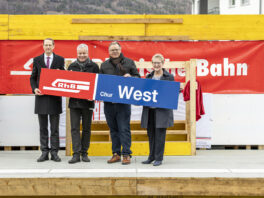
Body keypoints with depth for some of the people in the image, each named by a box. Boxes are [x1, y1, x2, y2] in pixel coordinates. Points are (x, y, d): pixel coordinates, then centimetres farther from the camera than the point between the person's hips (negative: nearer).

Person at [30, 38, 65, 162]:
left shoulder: (60, 60, 6)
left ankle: (54, 153, 9)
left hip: (55, 97, -1)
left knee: (54, 128, 3)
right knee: (43, 128, 6)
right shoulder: (37, 60, 9)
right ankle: (44, 152, 13)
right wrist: (34, 88, -8)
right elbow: (33, 77, 9)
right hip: (41, 96, 1)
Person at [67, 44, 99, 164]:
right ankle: (76, 154, -1)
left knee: (86, 128, 6)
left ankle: (84, 153, 16)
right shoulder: (72, 66, 11)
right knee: (74, 128, -3)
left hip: (88, 101, -2)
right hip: (74, 101, 2)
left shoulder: (94, 66, 3)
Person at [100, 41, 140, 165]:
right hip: (108, 101, 3)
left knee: (124, 129, -5)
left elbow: (138, 77, 10)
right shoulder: (104, 65, 14)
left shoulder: (129, 62, 8)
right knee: (113, 129, 9)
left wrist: (130, 77, -12)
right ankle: (116, 154, 18)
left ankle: (126, 154, 0)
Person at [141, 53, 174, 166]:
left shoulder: (169, 77, 1)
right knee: (151, 133, 10)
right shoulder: (148, 77, 15)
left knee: (159, 134, -3)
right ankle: (152, 156, 23)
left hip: (162, 110, -4)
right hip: (149, 109, 4)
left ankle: (159, 158, 6)